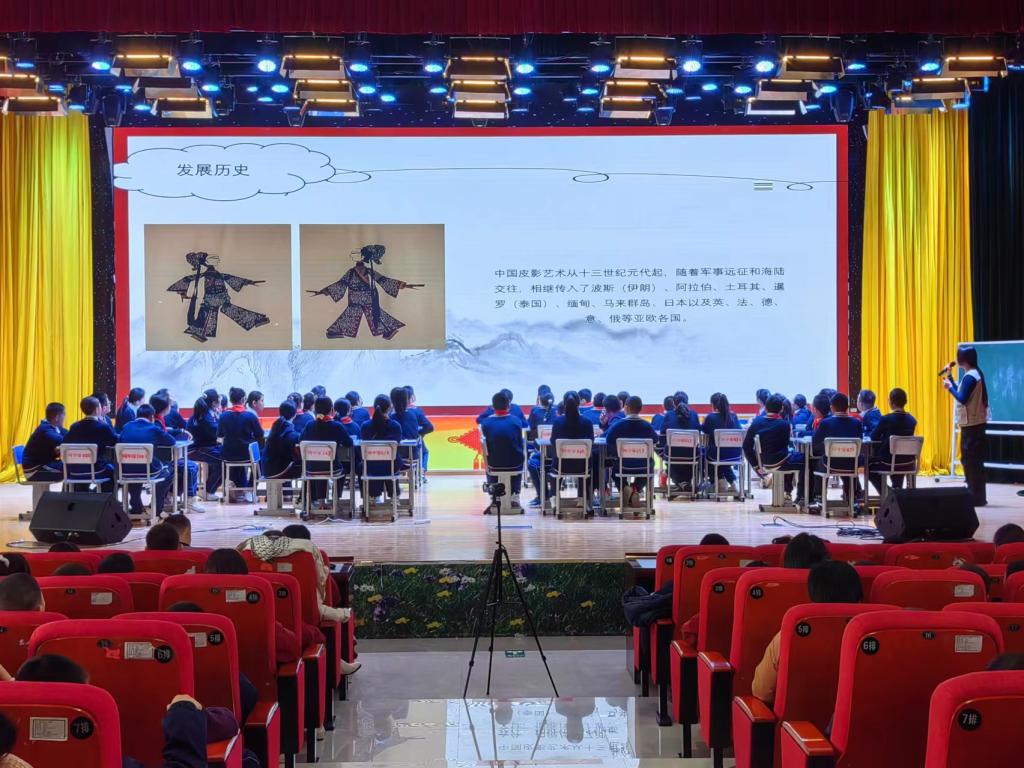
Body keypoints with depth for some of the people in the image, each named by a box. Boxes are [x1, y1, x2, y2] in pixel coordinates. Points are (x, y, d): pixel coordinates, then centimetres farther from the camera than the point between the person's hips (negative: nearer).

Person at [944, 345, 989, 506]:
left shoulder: (970, 377, -17)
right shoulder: (973, 374, 14)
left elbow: (962, 399, -21)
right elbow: (961, 394, 16)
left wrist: (950, 387, -9)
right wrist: (950, 378, 17)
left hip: (972, 424, -10)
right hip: (974, 423, 10)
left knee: (971, 461, -7)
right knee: (972, 461, 14)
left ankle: (977, 497, -5)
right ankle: (976, 496, 18)